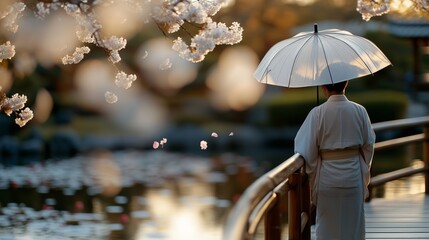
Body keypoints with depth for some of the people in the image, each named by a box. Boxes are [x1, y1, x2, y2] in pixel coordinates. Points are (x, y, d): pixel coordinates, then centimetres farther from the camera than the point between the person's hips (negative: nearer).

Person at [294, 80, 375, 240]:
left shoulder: (318, 113, -13)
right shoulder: (359, 111, -5)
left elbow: (306, 149, -9)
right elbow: (369, 145, 3)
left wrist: (312, 177, 6)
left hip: (327, 177, -2)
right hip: (353, 176, 2)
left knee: (328, 226, 10)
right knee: (353, 224, 13)